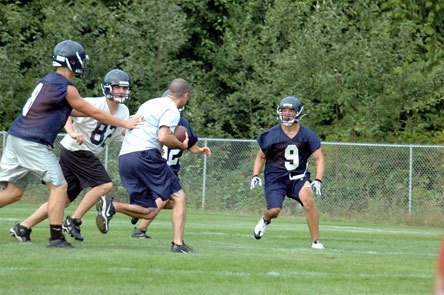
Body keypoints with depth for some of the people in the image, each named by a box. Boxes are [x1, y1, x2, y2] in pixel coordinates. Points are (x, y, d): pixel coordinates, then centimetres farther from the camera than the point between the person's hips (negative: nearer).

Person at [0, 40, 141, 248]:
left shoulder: (48, 81, 16)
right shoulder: (66, 88, -10)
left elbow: (68, 111, 29)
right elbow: (94, 113, -2)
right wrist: (124, 123, 8)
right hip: (33, 143, -9)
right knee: (59, 185, -1)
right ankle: (56, 237, -2)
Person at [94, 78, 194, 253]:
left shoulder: (149, 104, 25)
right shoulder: (172, 110, -1)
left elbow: (125, 130, 33)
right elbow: (163, 137, -17)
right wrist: (182, 146, 2)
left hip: (124, 158, 8)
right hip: (145, 155, -8)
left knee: (149, 212, 8)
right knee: (178, 197, 1)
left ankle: (111, 206, -13)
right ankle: (178, 244, -11)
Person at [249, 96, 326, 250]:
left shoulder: (307, 135, -2)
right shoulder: (271, 135, -2)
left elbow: (319, 159, -1)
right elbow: (261, 157, 12)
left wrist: (318, 181, -14)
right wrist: (255, 176, -1)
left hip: (298, 176, 0)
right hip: (275, 177, 0)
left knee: (308, 199, -28)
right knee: (274, 210, -17)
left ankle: (316, 241, -18)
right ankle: (265, 220, 25)